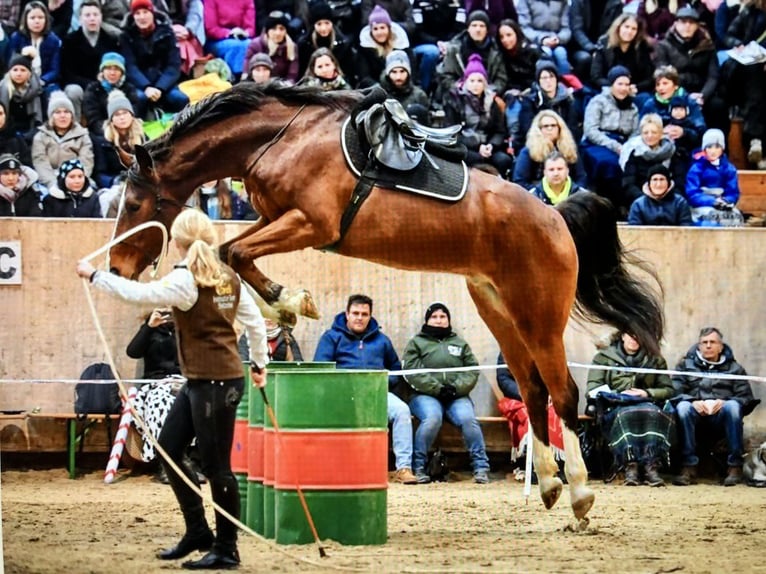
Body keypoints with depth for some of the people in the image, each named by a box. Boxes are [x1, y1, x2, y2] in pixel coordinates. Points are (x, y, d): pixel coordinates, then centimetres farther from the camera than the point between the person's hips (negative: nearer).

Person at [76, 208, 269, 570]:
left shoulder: (185, 280, -16)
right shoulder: (228, 278, 8)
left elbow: (138, 293, -23)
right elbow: (255, 321, 15)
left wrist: (94, 276, -12)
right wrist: (259, 364, 27)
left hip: (215, 383, -9)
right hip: (198, 382, 9)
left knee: (215, 466, -2)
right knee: (169, 449, 15)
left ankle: (226, 550, 6)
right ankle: (197, 532, 23)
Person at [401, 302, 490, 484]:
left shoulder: (460, 343, 22)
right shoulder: (416, 343, 14)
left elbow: (472, 370, 9)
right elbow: (412, 372, -3)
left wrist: (457, 388, -11)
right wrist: (437, 388, -15)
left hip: (457, 396, 2)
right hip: (425, 395, -2)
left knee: (467, 418, -29)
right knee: (432, 418, -35)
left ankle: (481, 467, -24)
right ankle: (417, 466, -25)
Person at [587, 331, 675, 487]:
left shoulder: (655, 359, 22)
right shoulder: (604, 357, 17)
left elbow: (668, 390, 13)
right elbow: (593, 388, 5)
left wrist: (647, 393, -6)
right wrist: (618, 395, -10)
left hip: (646, 404, 2)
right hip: (614, 408, -1)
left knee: (653, 414, -36)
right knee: (627, 414, -38)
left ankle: (652, 465, -47)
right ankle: (629, 466, -49)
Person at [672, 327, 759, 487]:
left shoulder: (734, 368, 21)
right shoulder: (685, 365, 21)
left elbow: (746, 396, 6)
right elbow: (675, 391, 4)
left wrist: (724, 402, -14)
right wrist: (693, 402, -17)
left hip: (722, 414, 0)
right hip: (696, 412, 0)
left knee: (733, 406, -34)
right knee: (683, 407, -33)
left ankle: (735, 466, -31)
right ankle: (689, 467, -36)